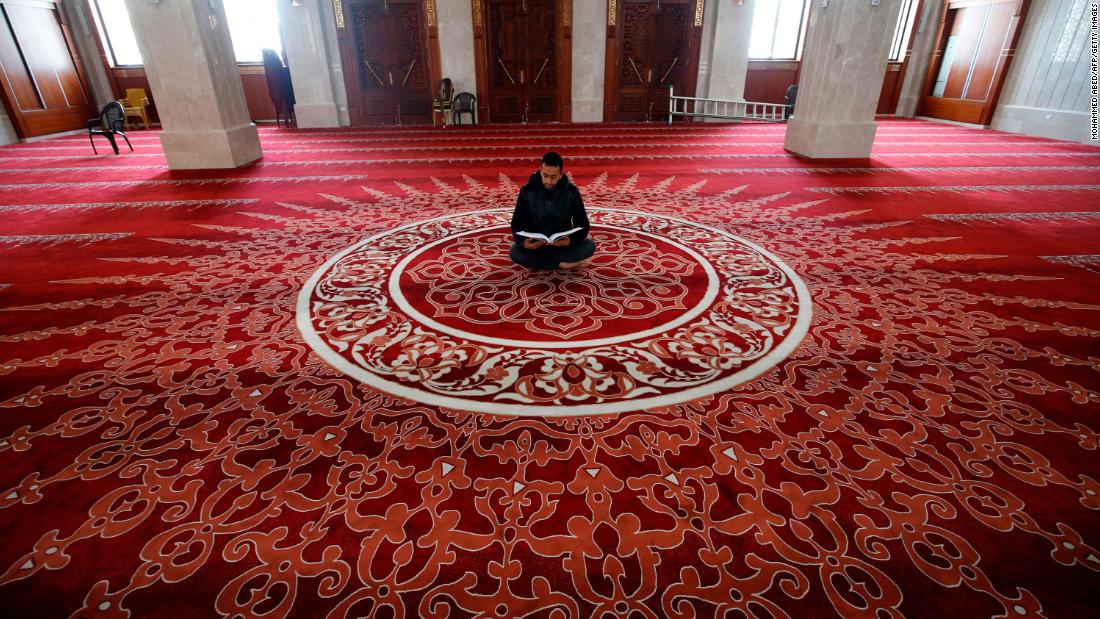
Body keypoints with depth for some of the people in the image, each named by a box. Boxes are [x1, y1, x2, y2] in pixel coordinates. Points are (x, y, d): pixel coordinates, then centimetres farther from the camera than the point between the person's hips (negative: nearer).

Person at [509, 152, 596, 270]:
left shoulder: (571, 191, -9)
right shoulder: (527, 191, -9)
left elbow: (583, 224, -8)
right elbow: (517, 224, -8)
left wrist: (571, 240, -31)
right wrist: (523, 242, -32)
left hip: (562, 244, 1)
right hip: (534, 245, 0)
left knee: (590, 245, -26)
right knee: (515, 252, -32)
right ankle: (563, 263, -20)